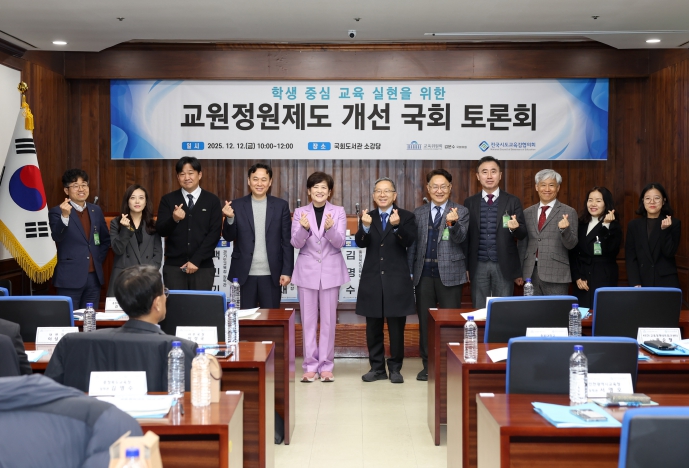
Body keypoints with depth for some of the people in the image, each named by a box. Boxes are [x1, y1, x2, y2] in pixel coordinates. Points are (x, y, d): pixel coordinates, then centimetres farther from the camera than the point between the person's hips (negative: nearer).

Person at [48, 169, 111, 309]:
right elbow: (57, 237, -22)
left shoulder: (96, 210, 11)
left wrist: (98, 259, 9)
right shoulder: (57, 212, -5)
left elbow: (105, 239, 21)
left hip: (94, 276, 5)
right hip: (70, 277, -5)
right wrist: (65, 216, -37)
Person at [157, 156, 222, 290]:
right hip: (173, 266, 1)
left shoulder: (212, 201, 4)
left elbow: (214, 234, -2)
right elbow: (160, 231, -2)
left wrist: (196, 260, -10)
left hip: (203, 267, -1)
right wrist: (174, 219, -23)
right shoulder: (168, 200, 6)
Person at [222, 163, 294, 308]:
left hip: (271, 275, 0)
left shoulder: (281, 205, 2)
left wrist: (287, 271, -3)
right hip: (244, 274, 0)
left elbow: (287, 241, 2)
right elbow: (229, 237, 2)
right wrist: (230, 218, -17)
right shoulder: (237, 205, 3)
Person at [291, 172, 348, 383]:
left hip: (331, 271, 0)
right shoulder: (300, 212, 2)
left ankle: (326, 365, 13)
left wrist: (330, 228, -28)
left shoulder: (338, 212, 1)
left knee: (328, 319, 4)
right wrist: (304, 228, -27)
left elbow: (340, 243, -9)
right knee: (308, 320, 4)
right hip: (307, 271, 1)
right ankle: (310, 365, 12)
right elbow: (296, 243, -7)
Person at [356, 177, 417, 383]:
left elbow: (409, 241, -17)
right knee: (373, 327, 9)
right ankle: (377, 368, 19)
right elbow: (360, 243, -8)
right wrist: (365, 226, -28)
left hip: (396, 279, -2)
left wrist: (397, 226, -35)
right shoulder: (367, 217, 7)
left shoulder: (406, 216, 0)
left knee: (396, 327, 4)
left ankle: (395, 368, 14)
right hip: (372, 279, 3)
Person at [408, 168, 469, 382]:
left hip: (450, 274, -3)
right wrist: (409, 272, 7)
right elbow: (412, 245, 11)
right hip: (424, 274, 3)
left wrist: (452, 223, -33)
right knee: (425, 321, 8)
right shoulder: (418, 213, 10)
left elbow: (460, 238, -13)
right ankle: (428, 365, 18)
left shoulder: (461, 212, 1)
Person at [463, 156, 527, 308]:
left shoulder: (513, 201, 2)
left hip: (504, 265, -1)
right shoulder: (469, 203, 6)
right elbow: (466, 236, 7)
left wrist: (515, 227, -23)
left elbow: (523, 234, 0)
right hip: (478, 265, 1)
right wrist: (465, 266, 4)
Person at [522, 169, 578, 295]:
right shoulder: (527, 213, 12)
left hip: (555, 274, -3)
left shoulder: (568, 212, 1)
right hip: (530, 273, 3)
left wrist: (564, 228, -23)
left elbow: (571, 244, -3)